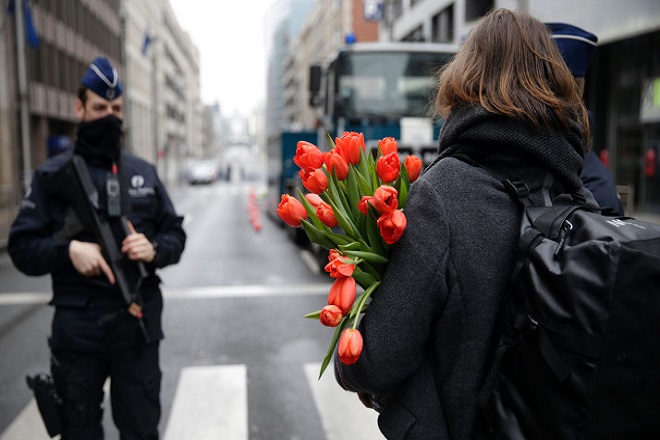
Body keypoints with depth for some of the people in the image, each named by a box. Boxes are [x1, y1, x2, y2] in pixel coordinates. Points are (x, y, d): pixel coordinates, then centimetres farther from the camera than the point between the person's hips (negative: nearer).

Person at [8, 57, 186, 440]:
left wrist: (155, 250, -13)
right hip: (76, 326, -1)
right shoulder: (53, 175, 0)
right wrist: (68, 249, -20)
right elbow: (21, 247, -1)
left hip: (138, 323, 2)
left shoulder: (144, 172, 7)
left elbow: (176, 234, 9)